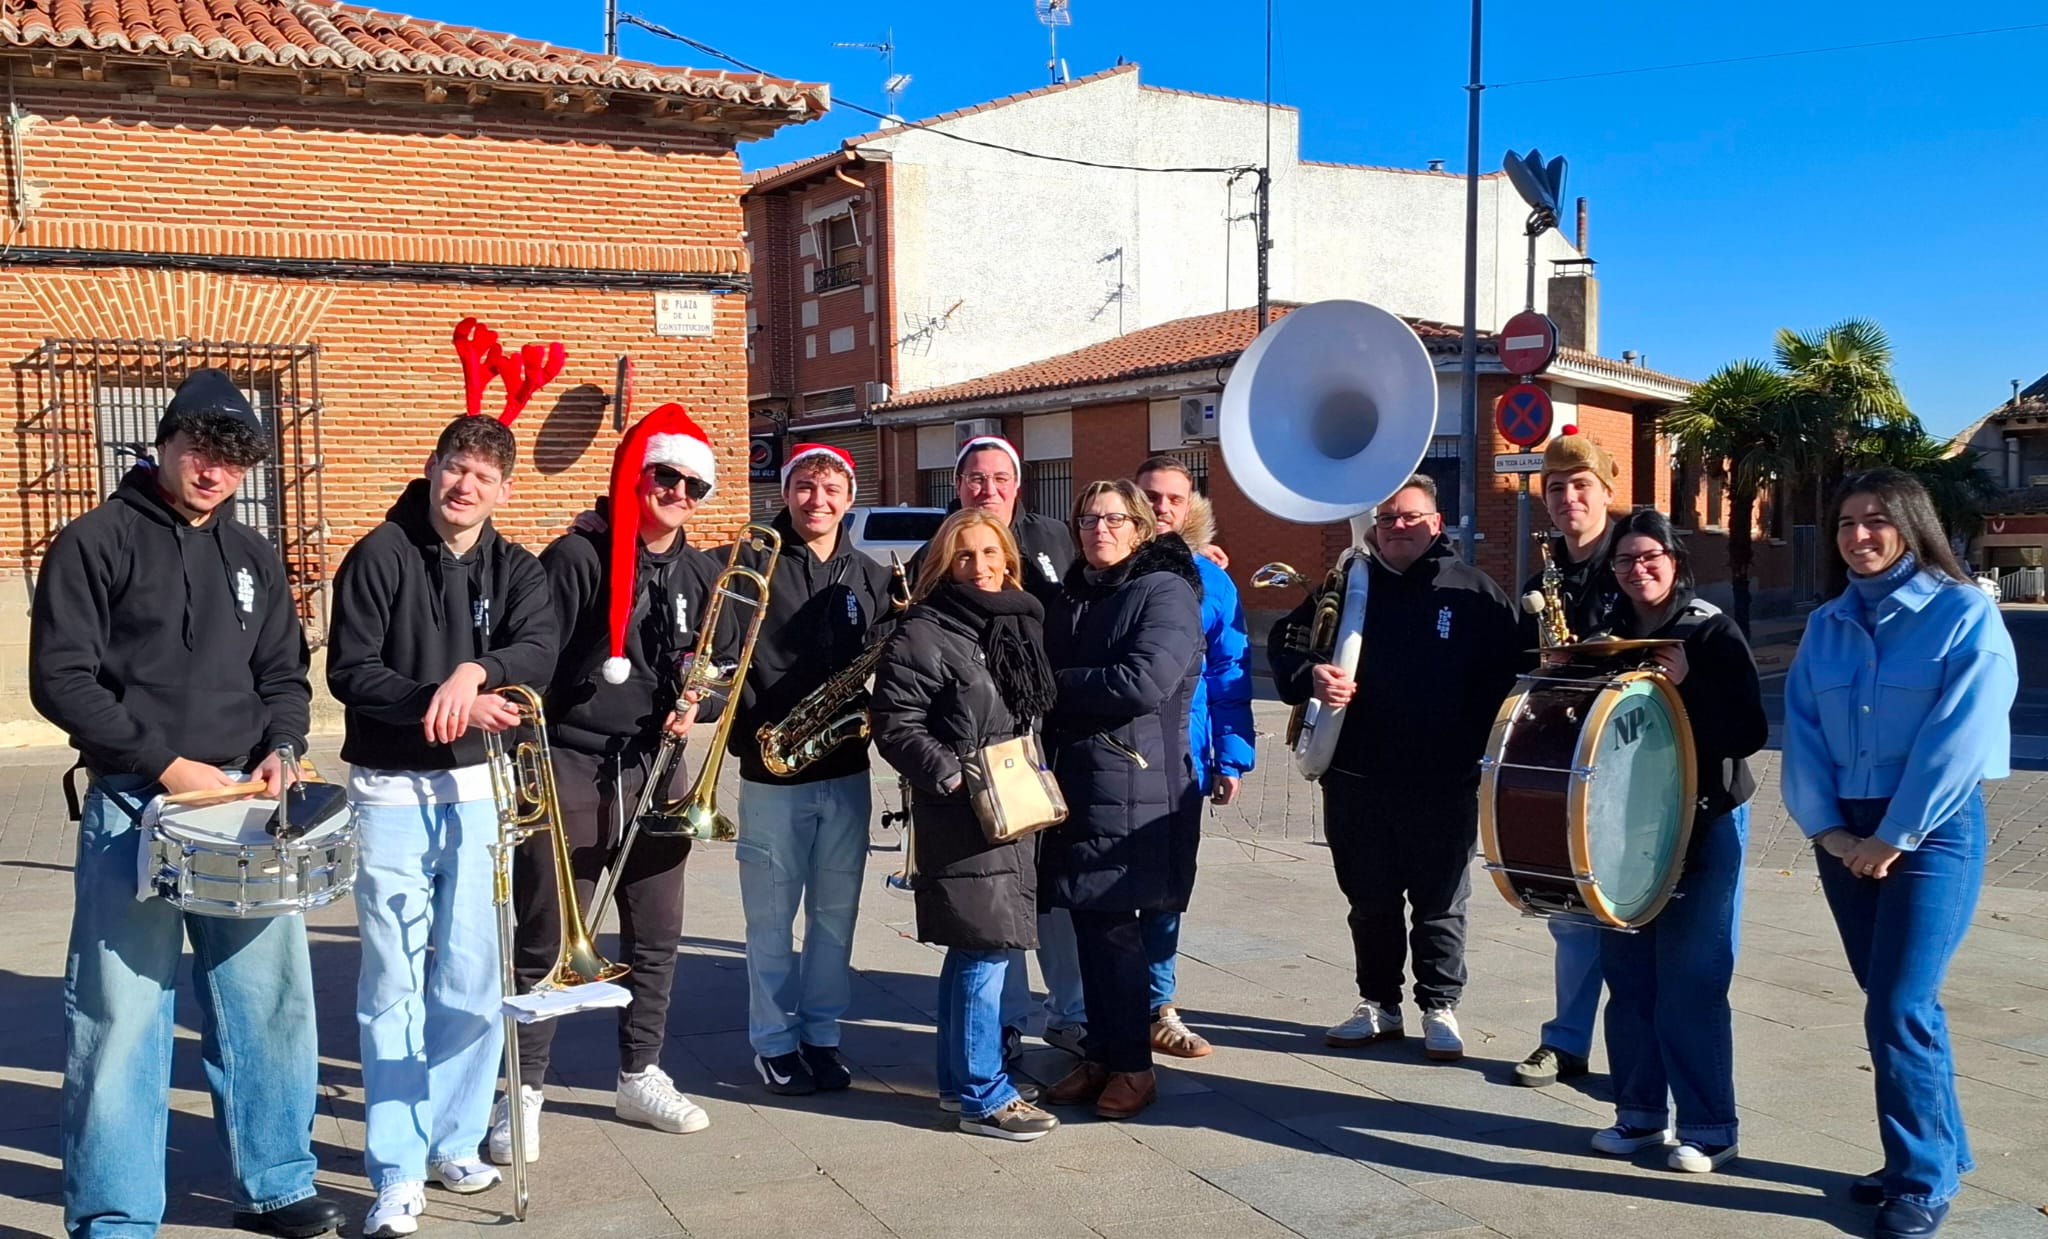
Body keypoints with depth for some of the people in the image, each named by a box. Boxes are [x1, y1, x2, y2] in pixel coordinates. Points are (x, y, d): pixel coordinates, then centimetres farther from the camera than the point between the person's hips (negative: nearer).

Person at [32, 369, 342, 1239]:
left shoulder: (252, 557, 14)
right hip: (132, 808, -5)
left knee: (271, 998, 8)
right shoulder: (94, 544, -2)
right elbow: (61, 679, -7)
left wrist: (279, 748, -2)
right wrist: (167, 764, -13)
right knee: (121, 1018, -2)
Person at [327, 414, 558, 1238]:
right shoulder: (380, 556, -4)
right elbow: (348, 670, -10)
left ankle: (453, 1140, 21)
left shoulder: (516, 571, 6)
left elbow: (539, 655, -10)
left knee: (471, 980, 6)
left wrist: (473, 669, -29)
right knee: (394, 986, -3)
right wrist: (447, 703, -21)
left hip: (472, 789, 3)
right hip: (390, 791, -3)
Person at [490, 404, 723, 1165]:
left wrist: (694, 705, -4)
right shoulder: (579, 557, -9)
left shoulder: (702, 574, 8)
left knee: (656, 935, 12)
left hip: (653, 772, 5)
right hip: (571, 767, -5)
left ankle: (640, 1076, 27)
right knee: (549, 940, 1)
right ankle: (525, 1090, 13)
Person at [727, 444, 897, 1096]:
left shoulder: (870, 578, 10)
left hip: (846, 771, 3)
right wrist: (754, 734, -17)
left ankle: (821, 1032, 23)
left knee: (836, 912, 10)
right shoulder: (750, 565, -3)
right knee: (771, 917, 6)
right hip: (772, 773, -3)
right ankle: (773, 1041, 19)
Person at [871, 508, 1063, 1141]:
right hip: (961, 815, -8)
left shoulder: (1024, 620, 14)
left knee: (976, 948, 15)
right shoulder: (923, 633, -9)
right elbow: (895, 726, -12)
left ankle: (960, 1077, 26)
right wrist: (951, 776, -22)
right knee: (987, 946, -7)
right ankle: (984, 1095, 3)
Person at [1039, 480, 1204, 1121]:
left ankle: (1132, 1065, 9)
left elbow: (1143, 682, -19)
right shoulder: (1070, 597, 17)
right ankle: (1100, 1056, 20)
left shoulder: (1165, 592, -7)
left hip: (1136, 788, -6)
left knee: (1112, 924, -4)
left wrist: (1058, 683, -8)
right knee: (1089, 922, 9)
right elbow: (1048, 673, 22)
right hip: (1074, 782, 7)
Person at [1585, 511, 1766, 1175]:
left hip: (1704, 825, -5)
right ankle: (1640, 1113, 20)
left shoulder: (1714, 632, -6)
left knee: (1692, 980, -4)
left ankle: (1707, 1128, 7)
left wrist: (1687, 684, -23)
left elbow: (1751, 732, -12)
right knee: (1627, 971, 8)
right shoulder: (1610, 634, 9)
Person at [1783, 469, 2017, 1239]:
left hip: (1932, 832, -5)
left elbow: (1956, 740, -14)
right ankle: (1939, 1152, 27)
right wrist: (1826, 829, -7)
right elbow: (1803, 732, 5)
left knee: (1899, 1012, -8)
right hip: (1844, 834, 6)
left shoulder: (1965, 615, -7)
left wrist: (1893, 839, -15)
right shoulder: (1827, 625, 9)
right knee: (1898, 1003, 13)